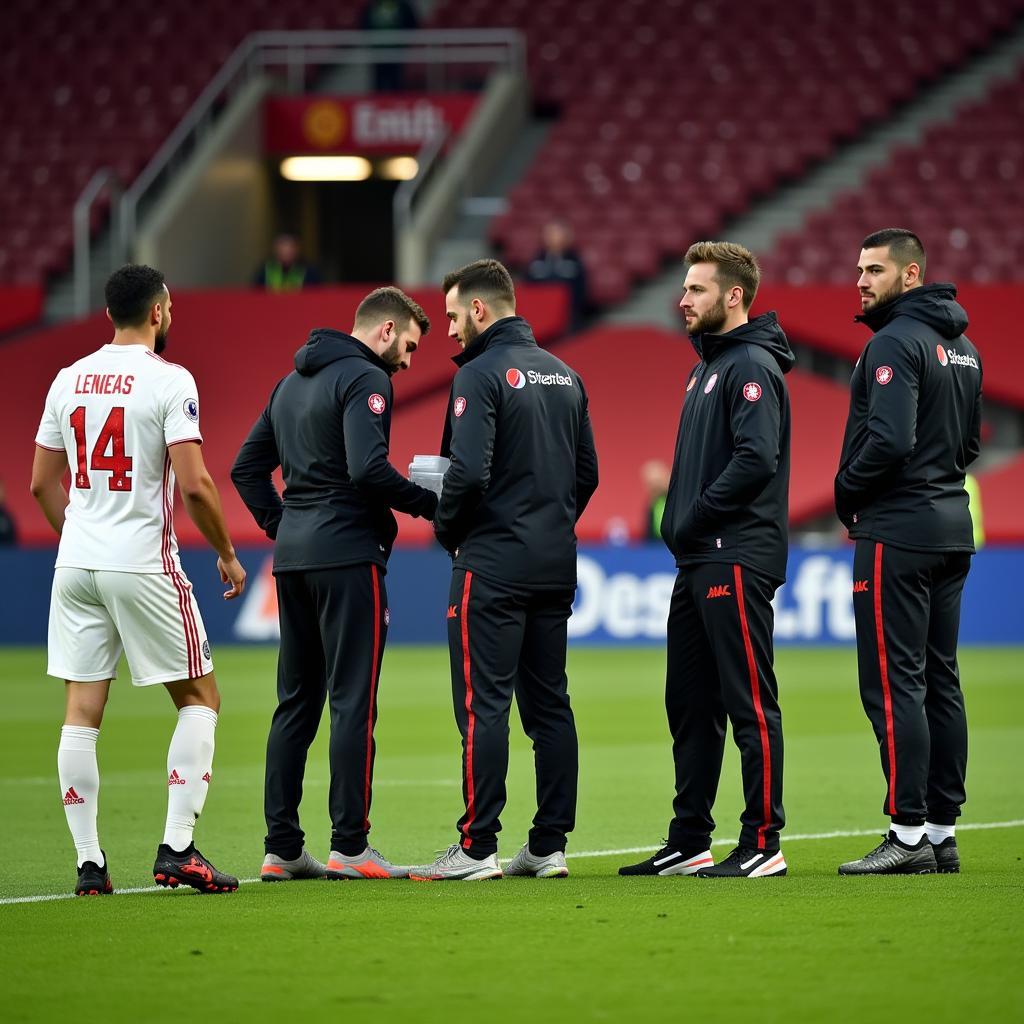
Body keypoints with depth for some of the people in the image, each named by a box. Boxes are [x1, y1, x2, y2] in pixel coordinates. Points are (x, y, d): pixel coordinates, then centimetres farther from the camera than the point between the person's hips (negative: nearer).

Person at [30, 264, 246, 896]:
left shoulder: (69, 380, 8)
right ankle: (177, 848, -3)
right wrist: (227, 554, -1)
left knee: (82, 712, 6)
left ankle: (89, 861, 4)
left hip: (77, 562, 5)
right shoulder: (169, 381, -9)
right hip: (144, 565, -5)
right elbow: (194, 484, -15)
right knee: (200, 699, 8)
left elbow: (42, 483, 13)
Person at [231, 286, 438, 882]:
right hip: (347, 554, -8)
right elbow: (368, 468, -22)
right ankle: (349, 846, -7)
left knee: (296, 702, 11)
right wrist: (428, 504, -11)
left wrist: (281, 526, 17)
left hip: (293, 559, 8)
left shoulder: (292, 383, 19)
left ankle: (282, 848, 10)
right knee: (353, 701, -6)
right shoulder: (365, 380, -9)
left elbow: (247, 466, 21)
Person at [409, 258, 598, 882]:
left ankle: (477, 846, -6)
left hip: (494, 562, -8)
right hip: (557, 562, 8)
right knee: (549, 703, 10)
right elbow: (588, 472, 15)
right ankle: (550, 846, 10)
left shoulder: (480, 374, -12)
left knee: (483, 703, -5)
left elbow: (469, 471, -21)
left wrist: (447, 528, -5)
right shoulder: (565, 375, 13)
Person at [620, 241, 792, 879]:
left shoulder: (752, 367, -11)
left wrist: (693, 519, -16)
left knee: (750, 702, -7)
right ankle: (689, 844, 17)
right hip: (698, 563, 10)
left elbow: (757, 459, -22)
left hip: (737, 560, -10)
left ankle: (763, 844, -5)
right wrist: (679, 526, 10)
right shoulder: (708, 367, 20)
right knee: (691, 705, 11)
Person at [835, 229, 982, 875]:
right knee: (940, 680, 11)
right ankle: (944, 830, 12)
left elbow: (889, 439, -23)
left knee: (894, 680, -8)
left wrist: (847, 492, -9)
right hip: (953, 528, 9)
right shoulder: (963, 347, 16)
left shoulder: (895, 343, -14)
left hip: (899, 532, -9)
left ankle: (909, 833, -11)